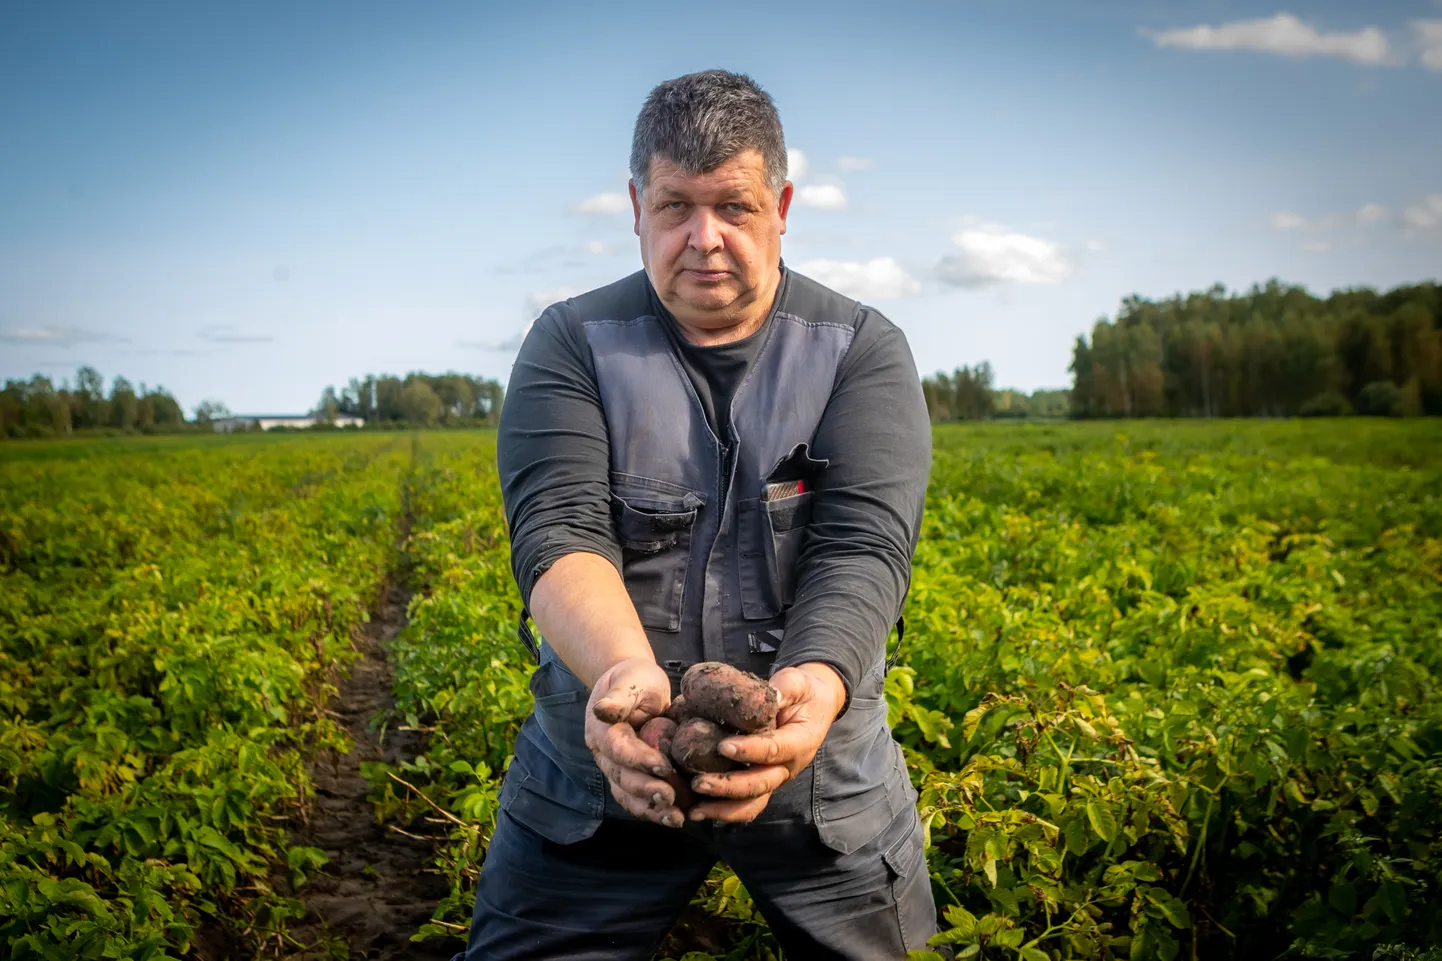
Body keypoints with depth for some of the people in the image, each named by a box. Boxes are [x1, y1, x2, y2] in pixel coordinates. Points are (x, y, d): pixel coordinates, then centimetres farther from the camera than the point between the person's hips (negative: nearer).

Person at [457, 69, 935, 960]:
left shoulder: (865, 350, -4)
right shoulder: (570, 344, -4)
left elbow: (862, 544, -17)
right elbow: (559, 529, -18)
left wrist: (817, 681, -39)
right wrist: (626, 669, -40)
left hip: (822, 765, 1)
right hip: (604, 757, 0)